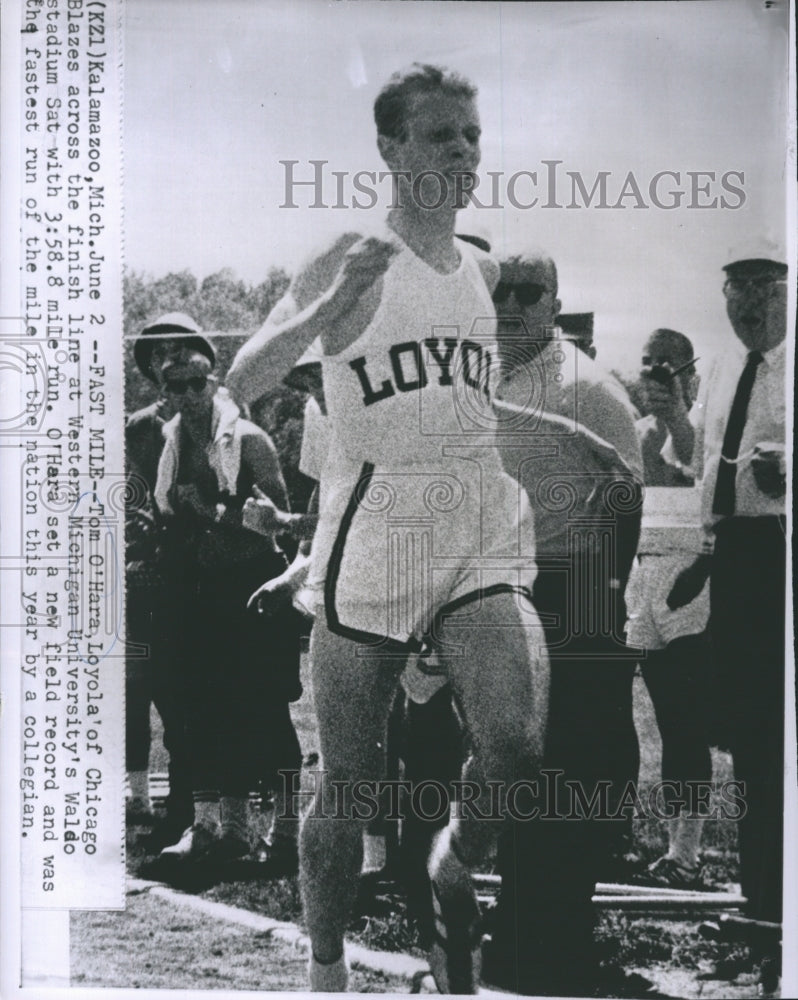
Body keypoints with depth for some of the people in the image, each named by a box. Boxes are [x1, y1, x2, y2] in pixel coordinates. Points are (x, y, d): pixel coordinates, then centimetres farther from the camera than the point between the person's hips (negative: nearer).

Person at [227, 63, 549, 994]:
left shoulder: (486, 269, 13)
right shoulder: (352, 263, -4)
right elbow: (240, 384, -14)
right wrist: (330, 306, -26)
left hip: (484, 539, 4)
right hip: (373, 541, -4)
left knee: (519, 744, -17)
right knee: (347, 784, 6)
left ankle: (453, 872, 15)